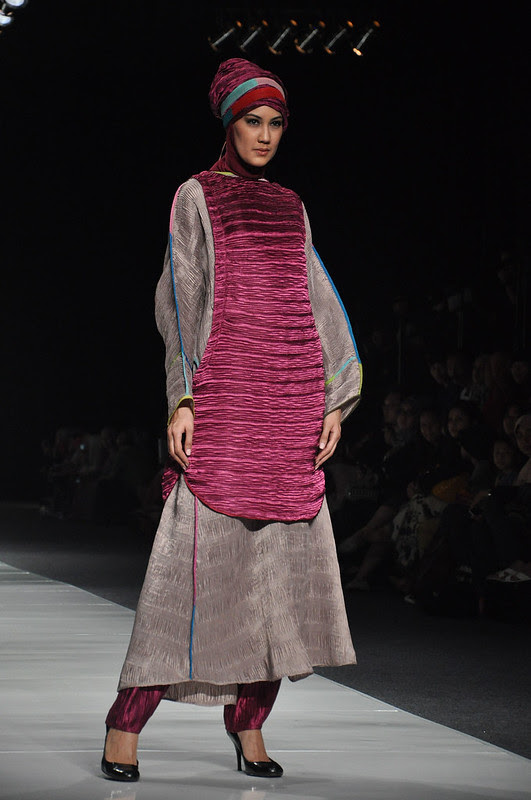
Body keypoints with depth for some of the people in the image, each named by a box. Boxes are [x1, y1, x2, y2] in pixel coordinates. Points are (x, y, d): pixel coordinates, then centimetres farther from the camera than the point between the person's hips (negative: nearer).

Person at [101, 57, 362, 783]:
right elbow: (179, 300, -1)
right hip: (223, 392, -5)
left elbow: (317, 302, 17)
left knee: (284, 561, -1)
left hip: (292, 394, 5)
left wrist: (334, 402, 8)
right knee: (195, 556, -11)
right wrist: (181, 399, -12)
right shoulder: (196, 198, 6)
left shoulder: (289, 206, 19)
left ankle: (250, 724, 7)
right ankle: (127, 723, -5)